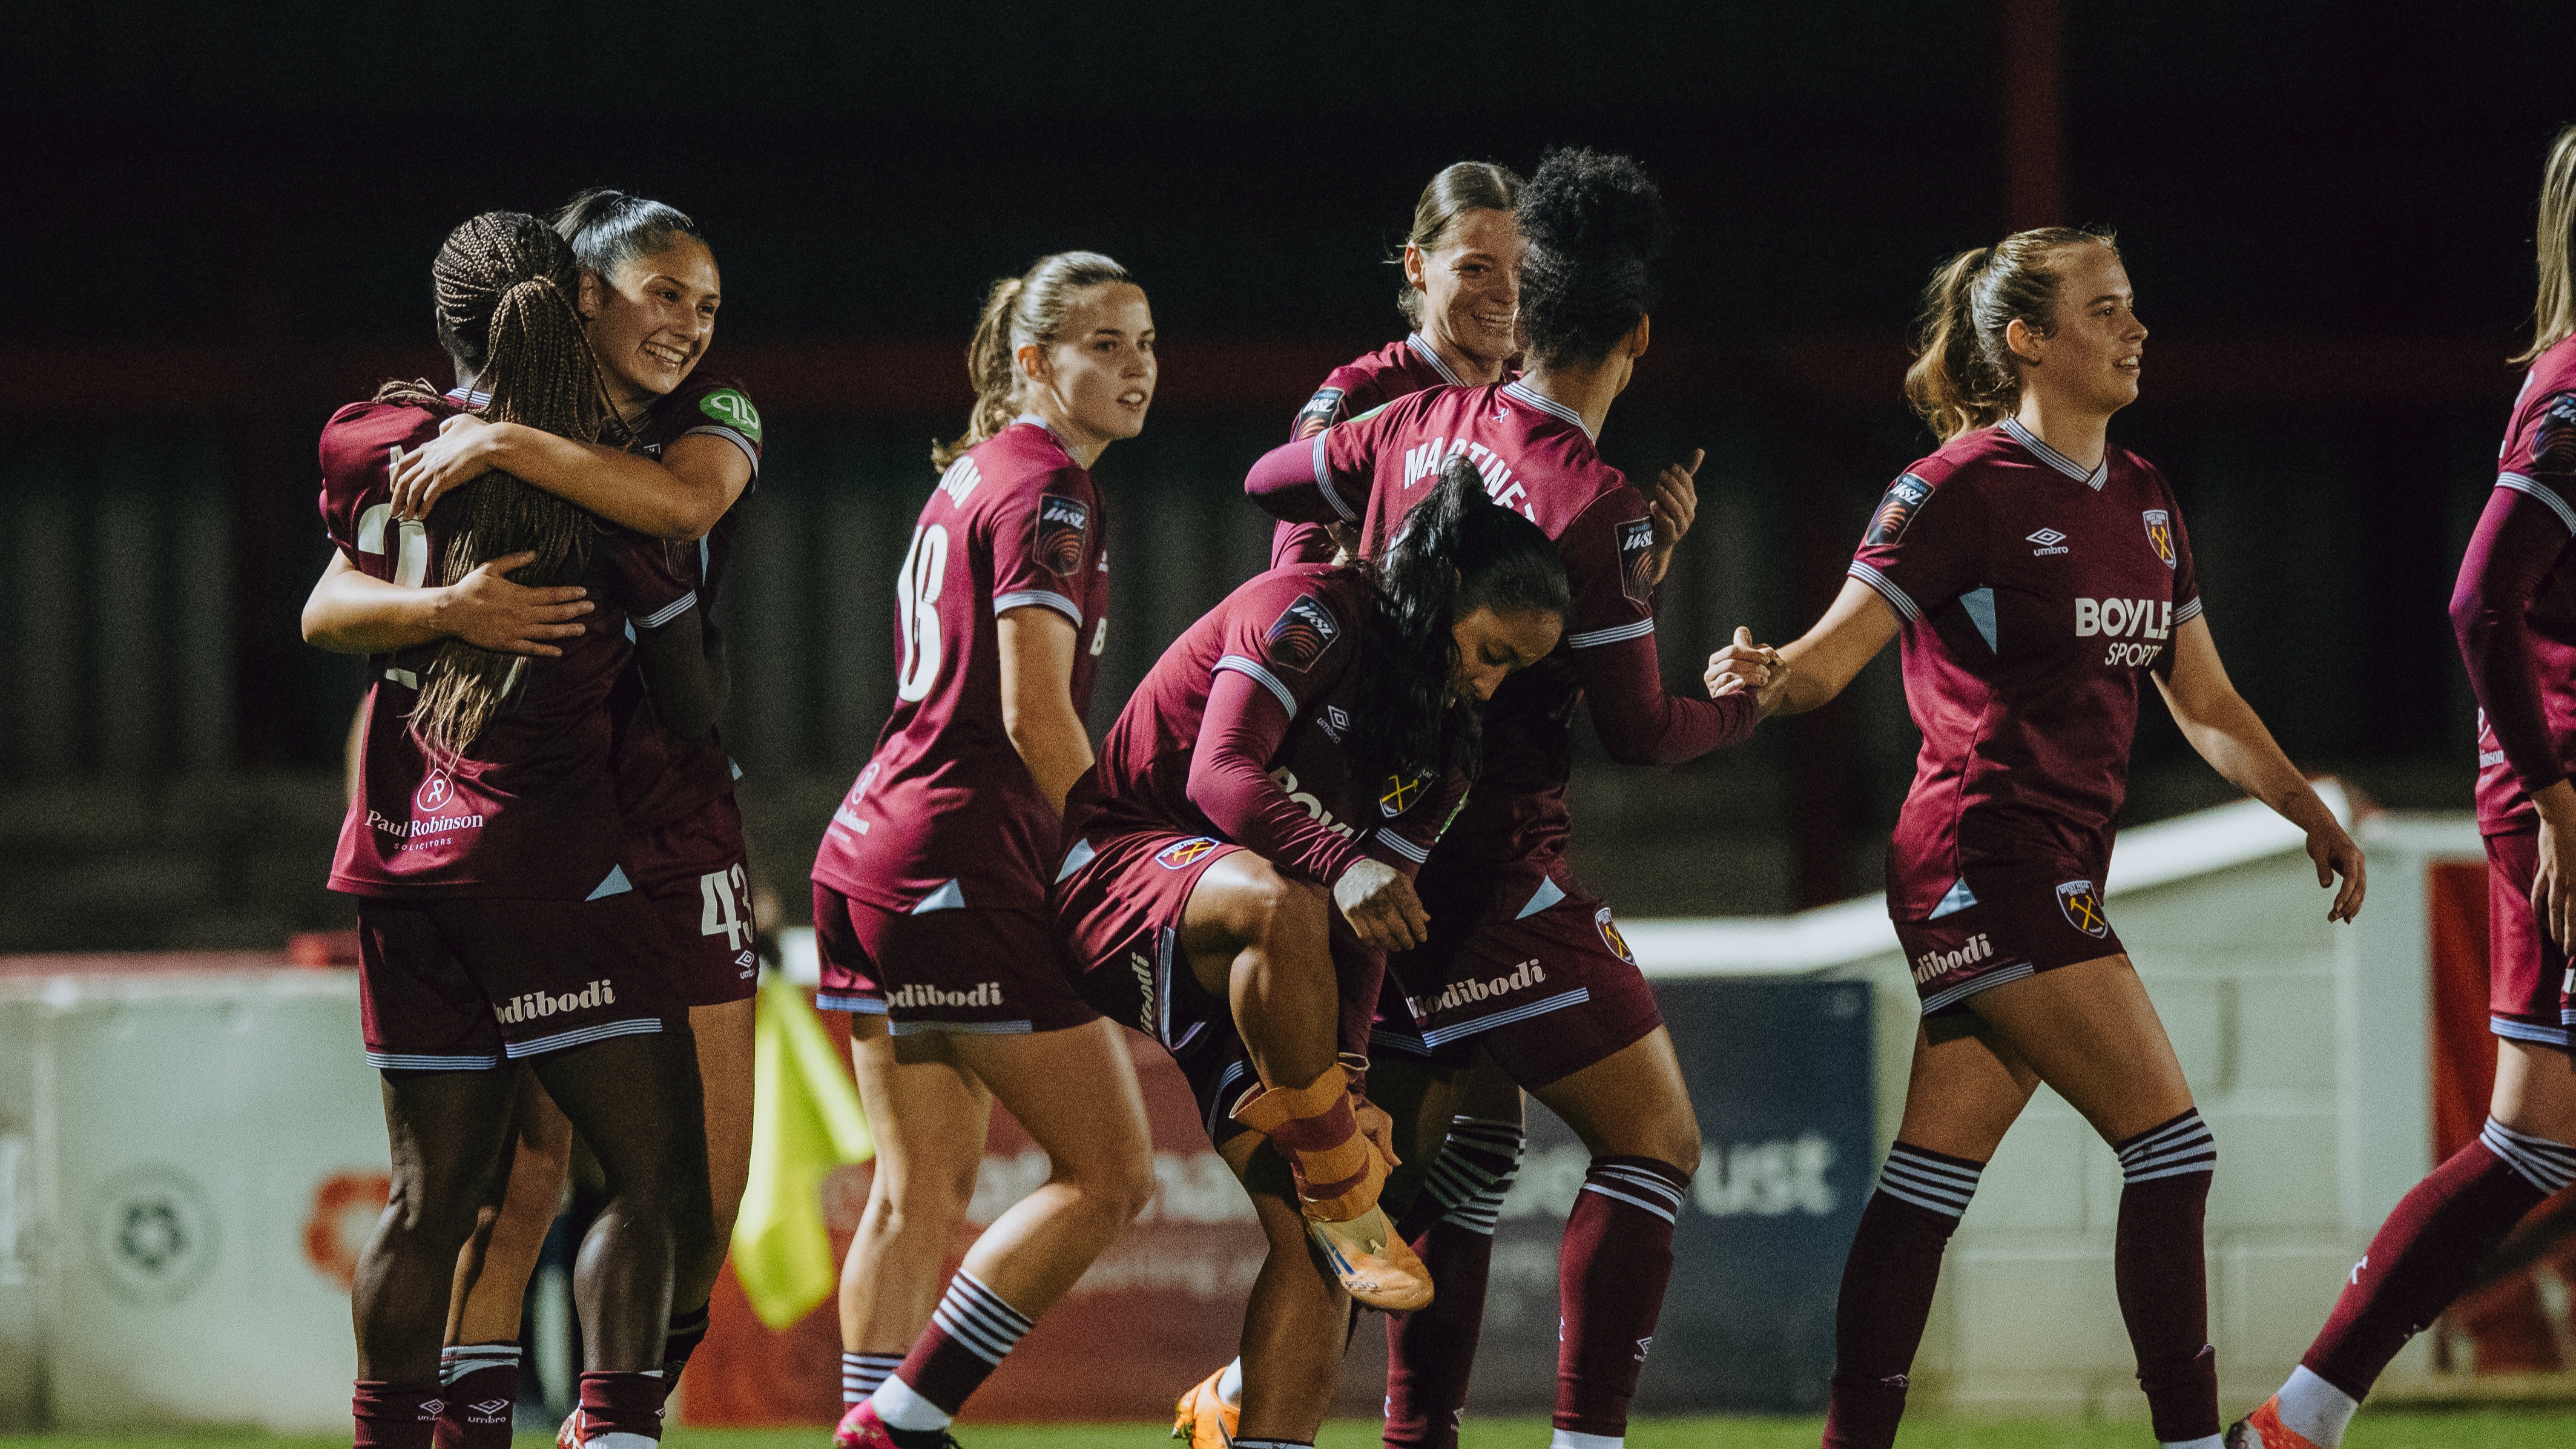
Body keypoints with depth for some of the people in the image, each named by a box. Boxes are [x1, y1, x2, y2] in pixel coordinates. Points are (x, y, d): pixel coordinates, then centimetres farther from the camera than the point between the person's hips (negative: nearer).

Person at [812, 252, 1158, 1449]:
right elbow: (1035, 716, -17)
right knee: (1108, 1175, -4)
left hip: (872, 854, 10)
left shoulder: (971, 474, 17)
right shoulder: (1046, 493, -11)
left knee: (920, 1187, 8)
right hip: (963, 868, -10)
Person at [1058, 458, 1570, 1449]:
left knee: (1309, 1236, -7)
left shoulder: (1441, 742, 12)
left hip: (1229, 977, 8)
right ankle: (1341, 1190, -30)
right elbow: (1220, 776, -25)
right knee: (1278, 906, -42)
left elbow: (1368, 926, 6)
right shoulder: (1310, 616, -11)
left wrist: (1345, 1075, -8)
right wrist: (1342, 865, -40)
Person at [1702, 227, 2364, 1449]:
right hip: (1988, 856, -8)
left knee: (1936, 1170, 6)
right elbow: (1832, 656, -13)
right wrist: (1763, 679, -34)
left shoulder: (2143, 501, 15)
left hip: (2059, 872, 8)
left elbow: (2205, 704, 21)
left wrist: (2313, 815, 11)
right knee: (2169, 1141, -11)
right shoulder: (1963, 489, -10)